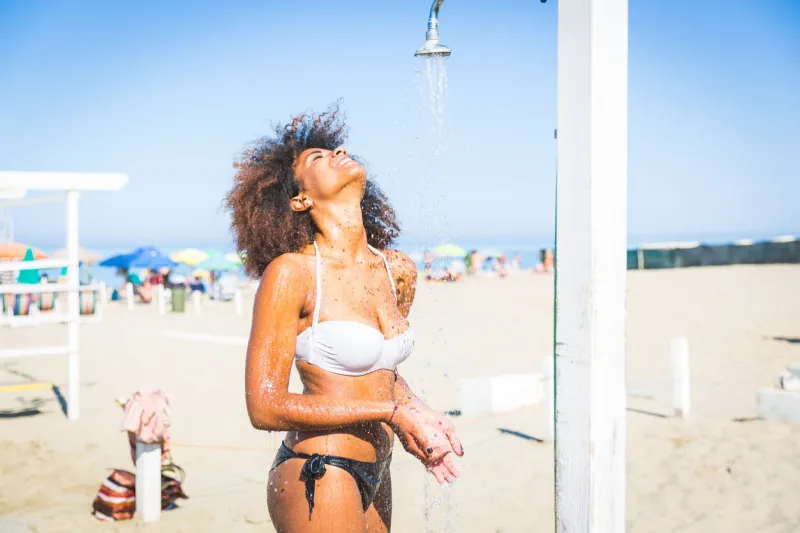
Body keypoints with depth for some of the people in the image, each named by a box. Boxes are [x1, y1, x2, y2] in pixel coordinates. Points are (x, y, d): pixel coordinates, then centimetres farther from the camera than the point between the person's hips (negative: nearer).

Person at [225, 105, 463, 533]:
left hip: (374, 477, 6)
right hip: (317, 478, -6)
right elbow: (265, 406, -15)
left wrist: (417, 411, 0)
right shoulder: (291, 272, -14)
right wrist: (391, 411, -15)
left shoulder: (399, 271, 4)